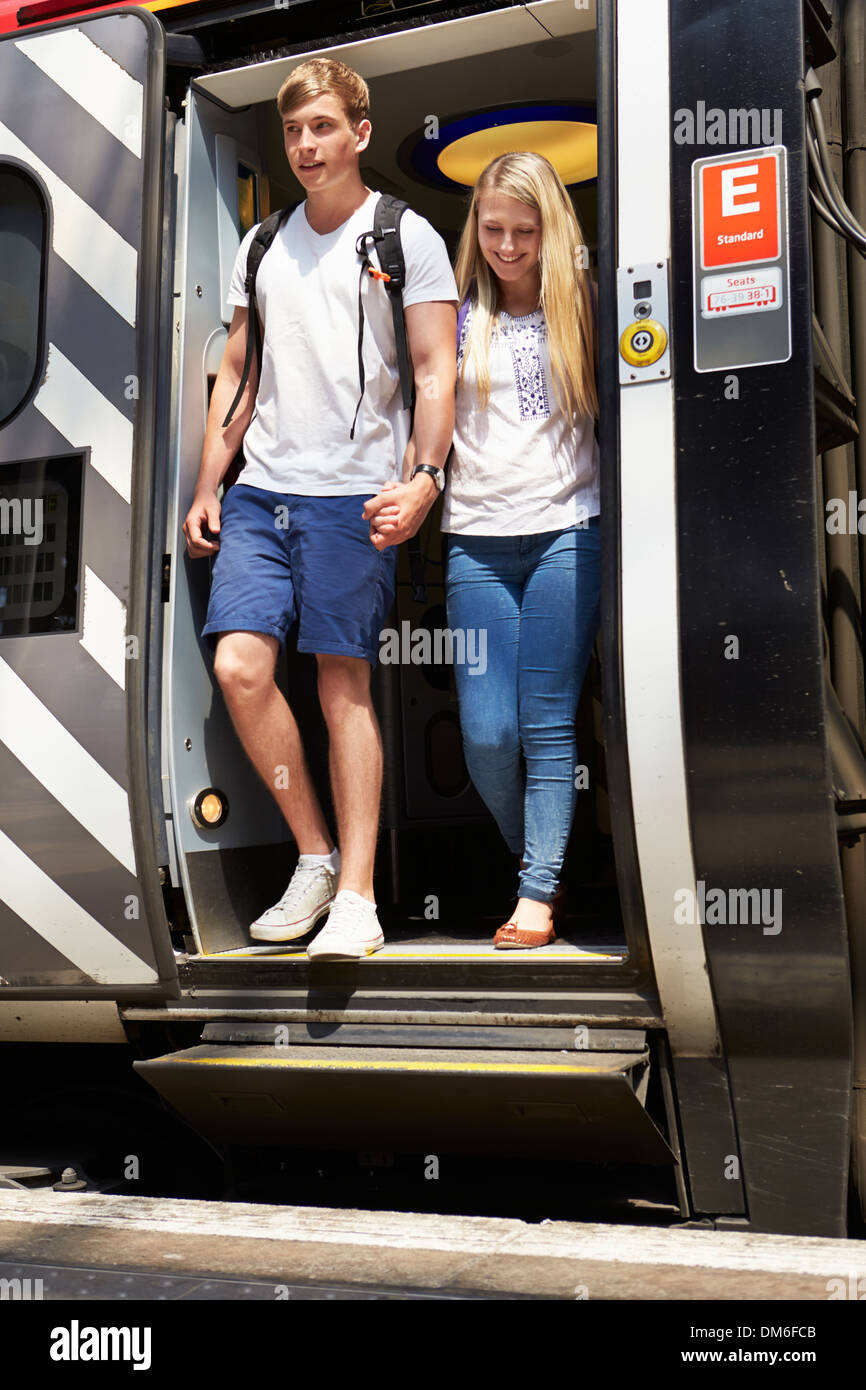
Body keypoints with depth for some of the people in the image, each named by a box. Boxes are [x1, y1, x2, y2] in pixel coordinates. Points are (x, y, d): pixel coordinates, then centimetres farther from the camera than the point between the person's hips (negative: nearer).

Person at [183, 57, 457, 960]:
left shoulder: (406, 237, 4)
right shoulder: (264, 244, 18)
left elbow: (436, 370, -2)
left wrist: (422, 478, -16)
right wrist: (207, 487, 14)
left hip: (352, 495, -4)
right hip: (258, 492, 5)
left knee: (345, 685, -4)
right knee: (238, 666, -9)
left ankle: (356, 897, 1)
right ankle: (315, 858, 8)